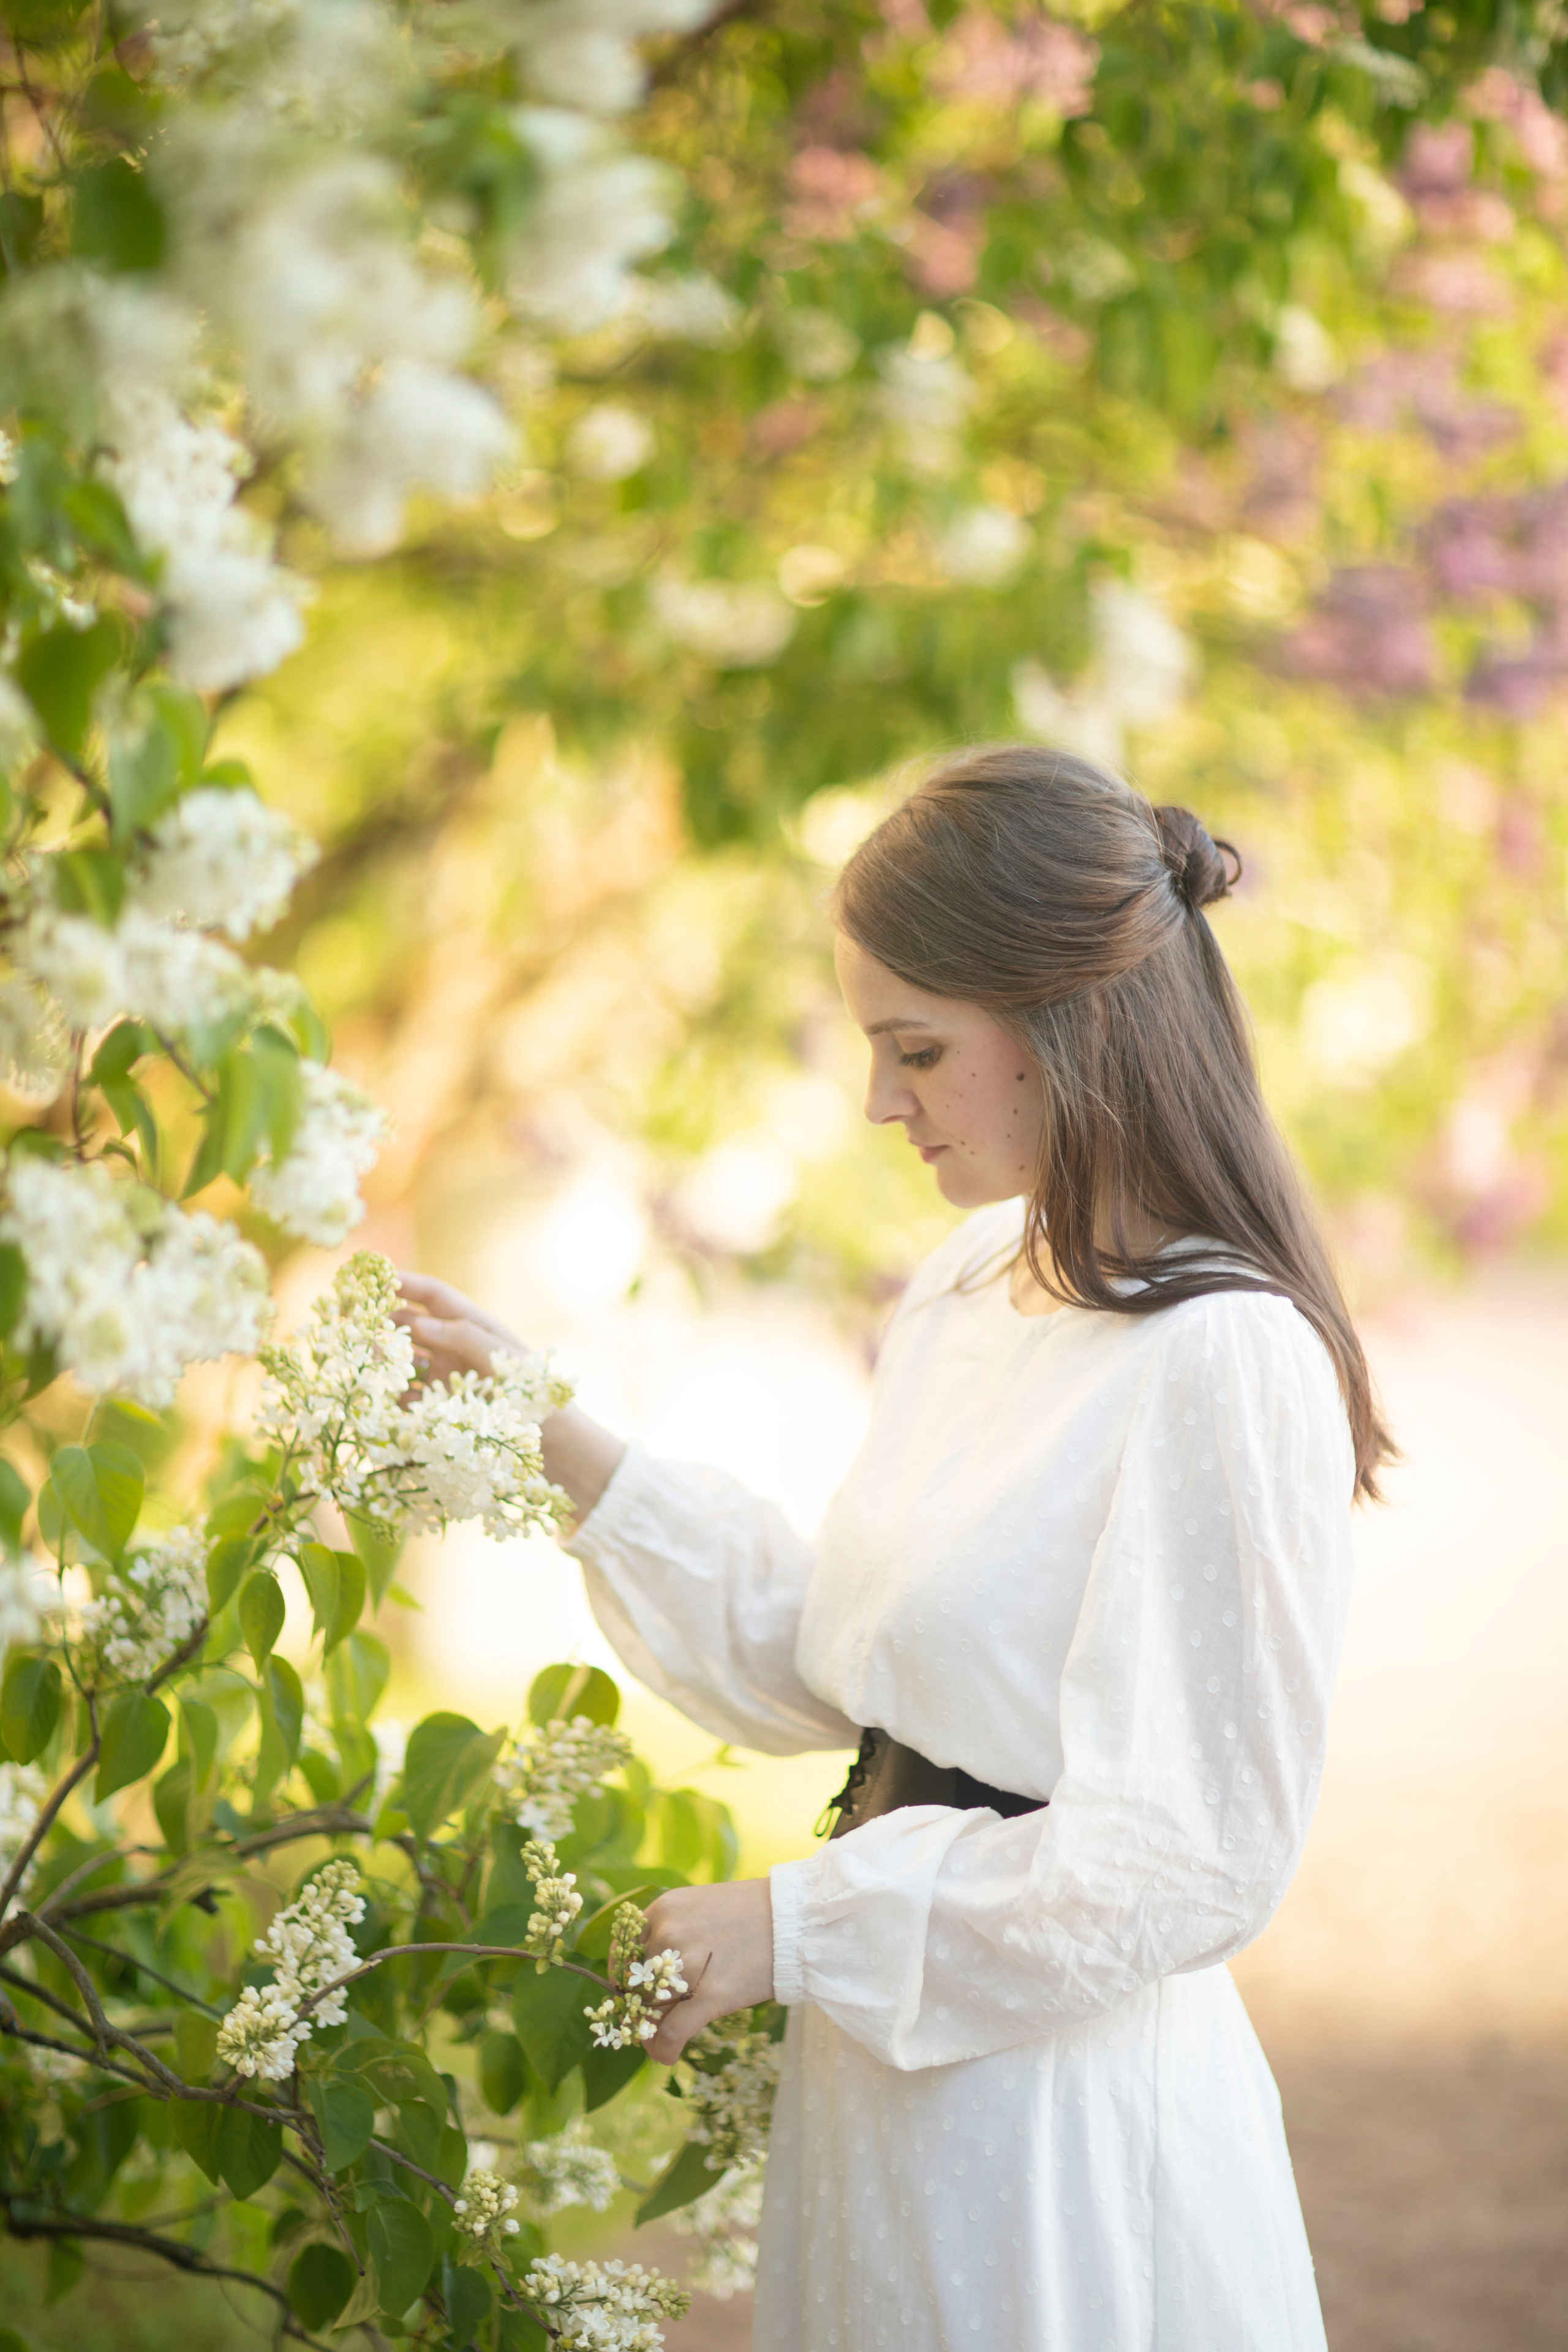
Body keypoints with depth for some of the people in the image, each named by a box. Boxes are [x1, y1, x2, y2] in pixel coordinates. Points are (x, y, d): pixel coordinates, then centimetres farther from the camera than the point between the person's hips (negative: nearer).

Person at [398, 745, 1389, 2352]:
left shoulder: (1226, 1364, -21)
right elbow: (831, 1666, 11)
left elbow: (1193, 1858, -21)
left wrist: (797, 1925, -17)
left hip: (1063, 2119, -8)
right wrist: (555, 1441, 7)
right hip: (895, 2068, 8)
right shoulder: (970, 1285, 5)